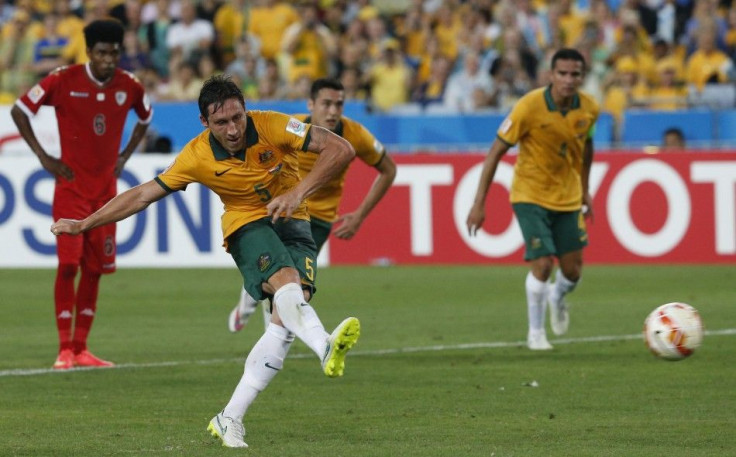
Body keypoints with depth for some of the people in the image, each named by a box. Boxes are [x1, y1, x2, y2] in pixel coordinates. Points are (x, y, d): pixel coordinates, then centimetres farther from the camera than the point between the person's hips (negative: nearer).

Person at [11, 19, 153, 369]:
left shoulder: (129, 87, 0)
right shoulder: (63, 81, -11)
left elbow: (145, 118, 22)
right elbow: (19, 110, -4)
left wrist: (124, 156, 11)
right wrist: (43, 157, -7)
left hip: (106, 189, 4)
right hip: (71, 186, -4)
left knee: (95, 269, 5)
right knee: (69, 264, -11)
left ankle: (81, 348, 12)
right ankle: (65, 349, -6)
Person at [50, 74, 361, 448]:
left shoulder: (272, 127, -16)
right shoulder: (197, 157, -12)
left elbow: (341, 149, -20)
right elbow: (144, 194, 0)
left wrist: (299, 193, -30)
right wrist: (84, 225, 2)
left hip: (291, 222, 1)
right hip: (247, 225, -1)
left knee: (286, 318, -20)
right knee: (286, 281, -34)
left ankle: (230, 419, -14)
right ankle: (326, 347, -66)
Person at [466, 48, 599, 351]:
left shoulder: (589, 109, -9)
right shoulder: (529, 106, -23)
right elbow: (497, 150, -17)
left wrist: (585, 191, 15)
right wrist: (479, 203, -18)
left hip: (568, 198, 4)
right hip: (531, 195, -4)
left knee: (572, 271, 4)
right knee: (543, 263, -15)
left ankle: (557, 297, 42)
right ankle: (536, 332, 7)